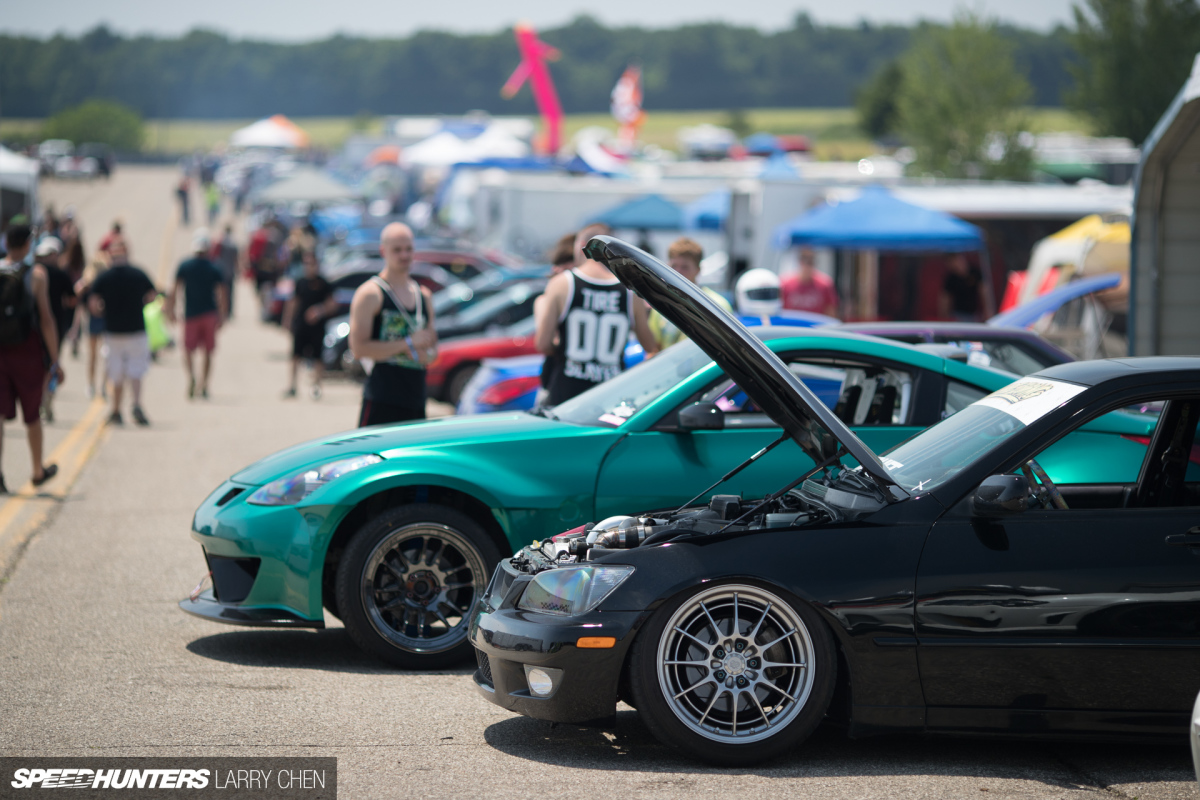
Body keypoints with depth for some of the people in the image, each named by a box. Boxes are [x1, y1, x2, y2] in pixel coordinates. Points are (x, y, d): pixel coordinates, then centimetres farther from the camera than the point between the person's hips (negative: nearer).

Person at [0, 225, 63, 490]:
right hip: (28, 355, -2)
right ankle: (38, 471, 30)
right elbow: (46, 320, -12)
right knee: (32, 415, 15)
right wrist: (55, 361, -7)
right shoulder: (35, 274, -8)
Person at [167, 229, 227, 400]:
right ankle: (204, 385, 7)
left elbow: (174, 291, -6)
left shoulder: (184, 267, -3)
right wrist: (221, 316, 3)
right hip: (209, 314, 1)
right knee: (208, 352, 10)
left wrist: (170, 310, 0)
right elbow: (221, 295, -4)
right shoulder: (214, 269, -2)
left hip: (191, 314, -1)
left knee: (188, 349, 7)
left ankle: (191, 374, -21)